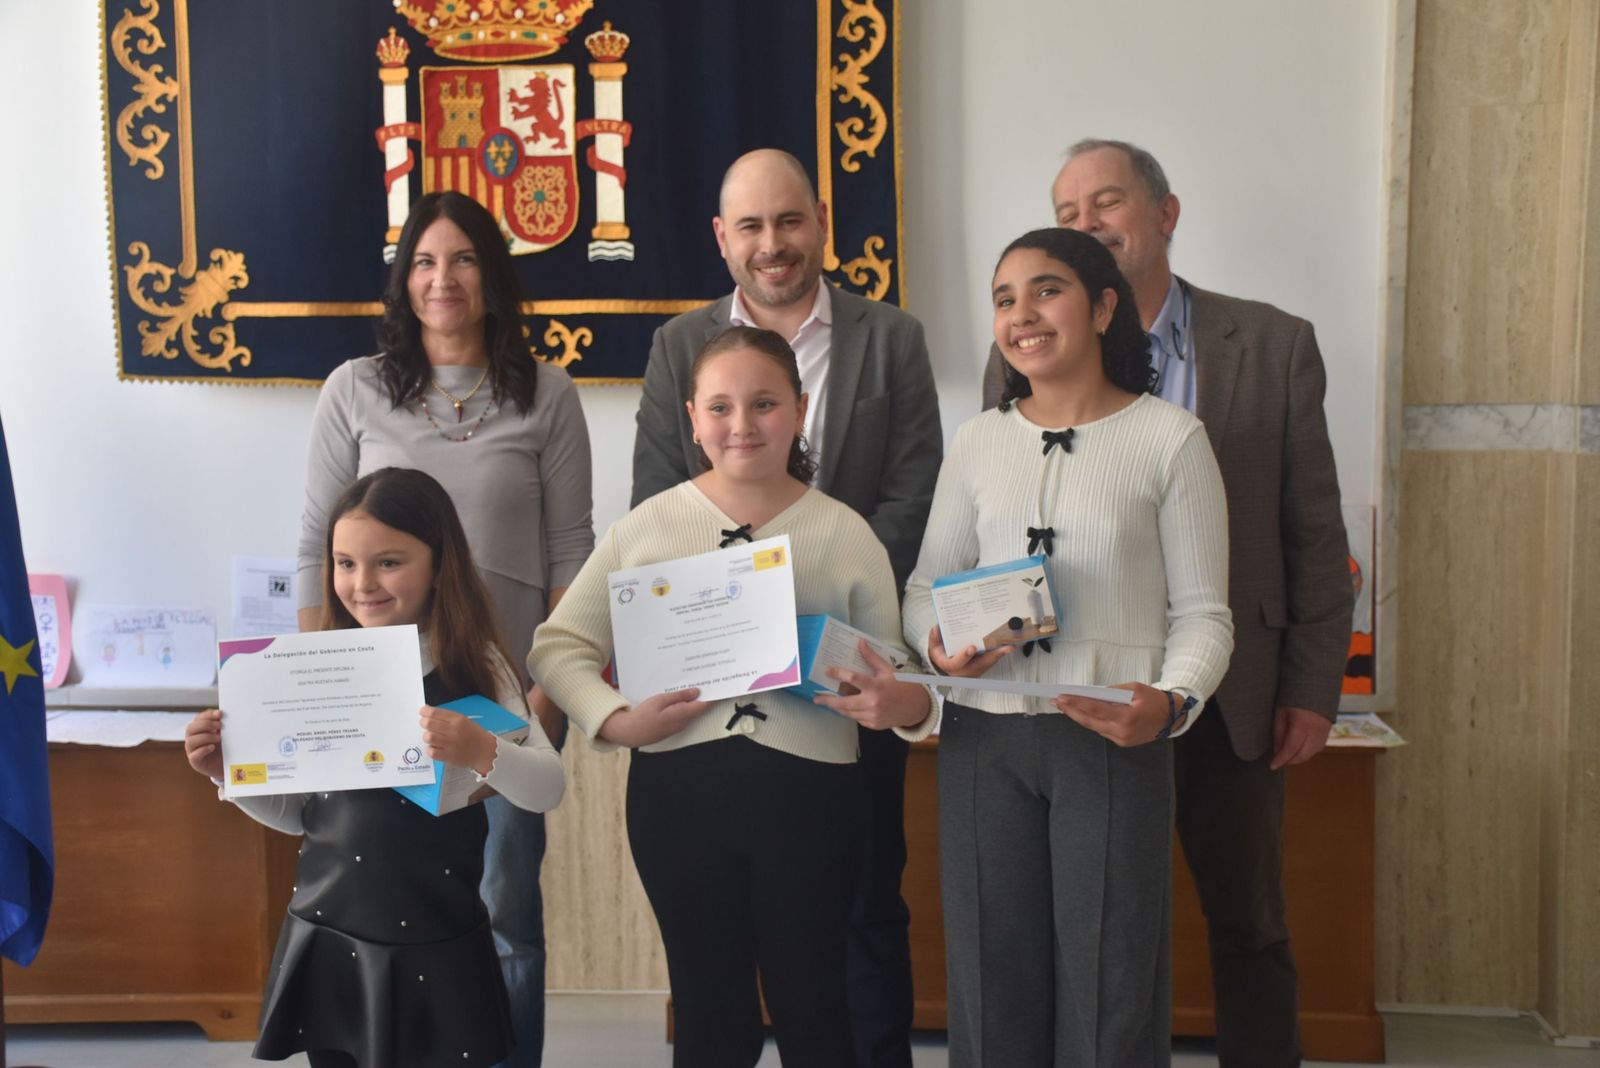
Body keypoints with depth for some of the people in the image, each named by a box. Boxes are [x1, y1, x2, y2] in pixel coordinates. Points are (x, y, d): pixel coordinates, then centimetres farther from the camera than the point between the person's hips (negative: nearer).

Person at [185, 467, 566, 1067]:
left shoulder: (475, 666, -7)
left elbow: (549, 789, -13)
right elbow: (298, 812, 11)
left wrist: (481, 753, -30)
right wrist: (228, 771, -3)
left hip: (436, 948, -3)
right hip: (326, 940, 3)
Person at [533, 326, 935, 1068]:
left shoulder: (844, 534, 2)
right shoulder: (649, 525, 2)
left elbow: (895, 674, 4)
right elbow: (558, 644, 5)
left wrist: (905, 703, -19)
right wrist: (613, 721, -12)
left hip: (809, 790, 0)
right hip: (678, 790, 1)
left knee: (811, 1007, 11)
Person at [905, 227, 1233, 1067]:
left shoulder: (1169, 438, 0)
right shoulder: (977, 441, 9)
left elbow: (1203, 611, -1)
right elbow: (925, 585, 14)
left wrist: (1173, 701, -20)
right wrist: (938, 645, -8)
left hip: (1112, 740, -3)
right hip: (983, 736, 3)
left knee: (1108, 983, 3)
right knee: (993, 977, 9)